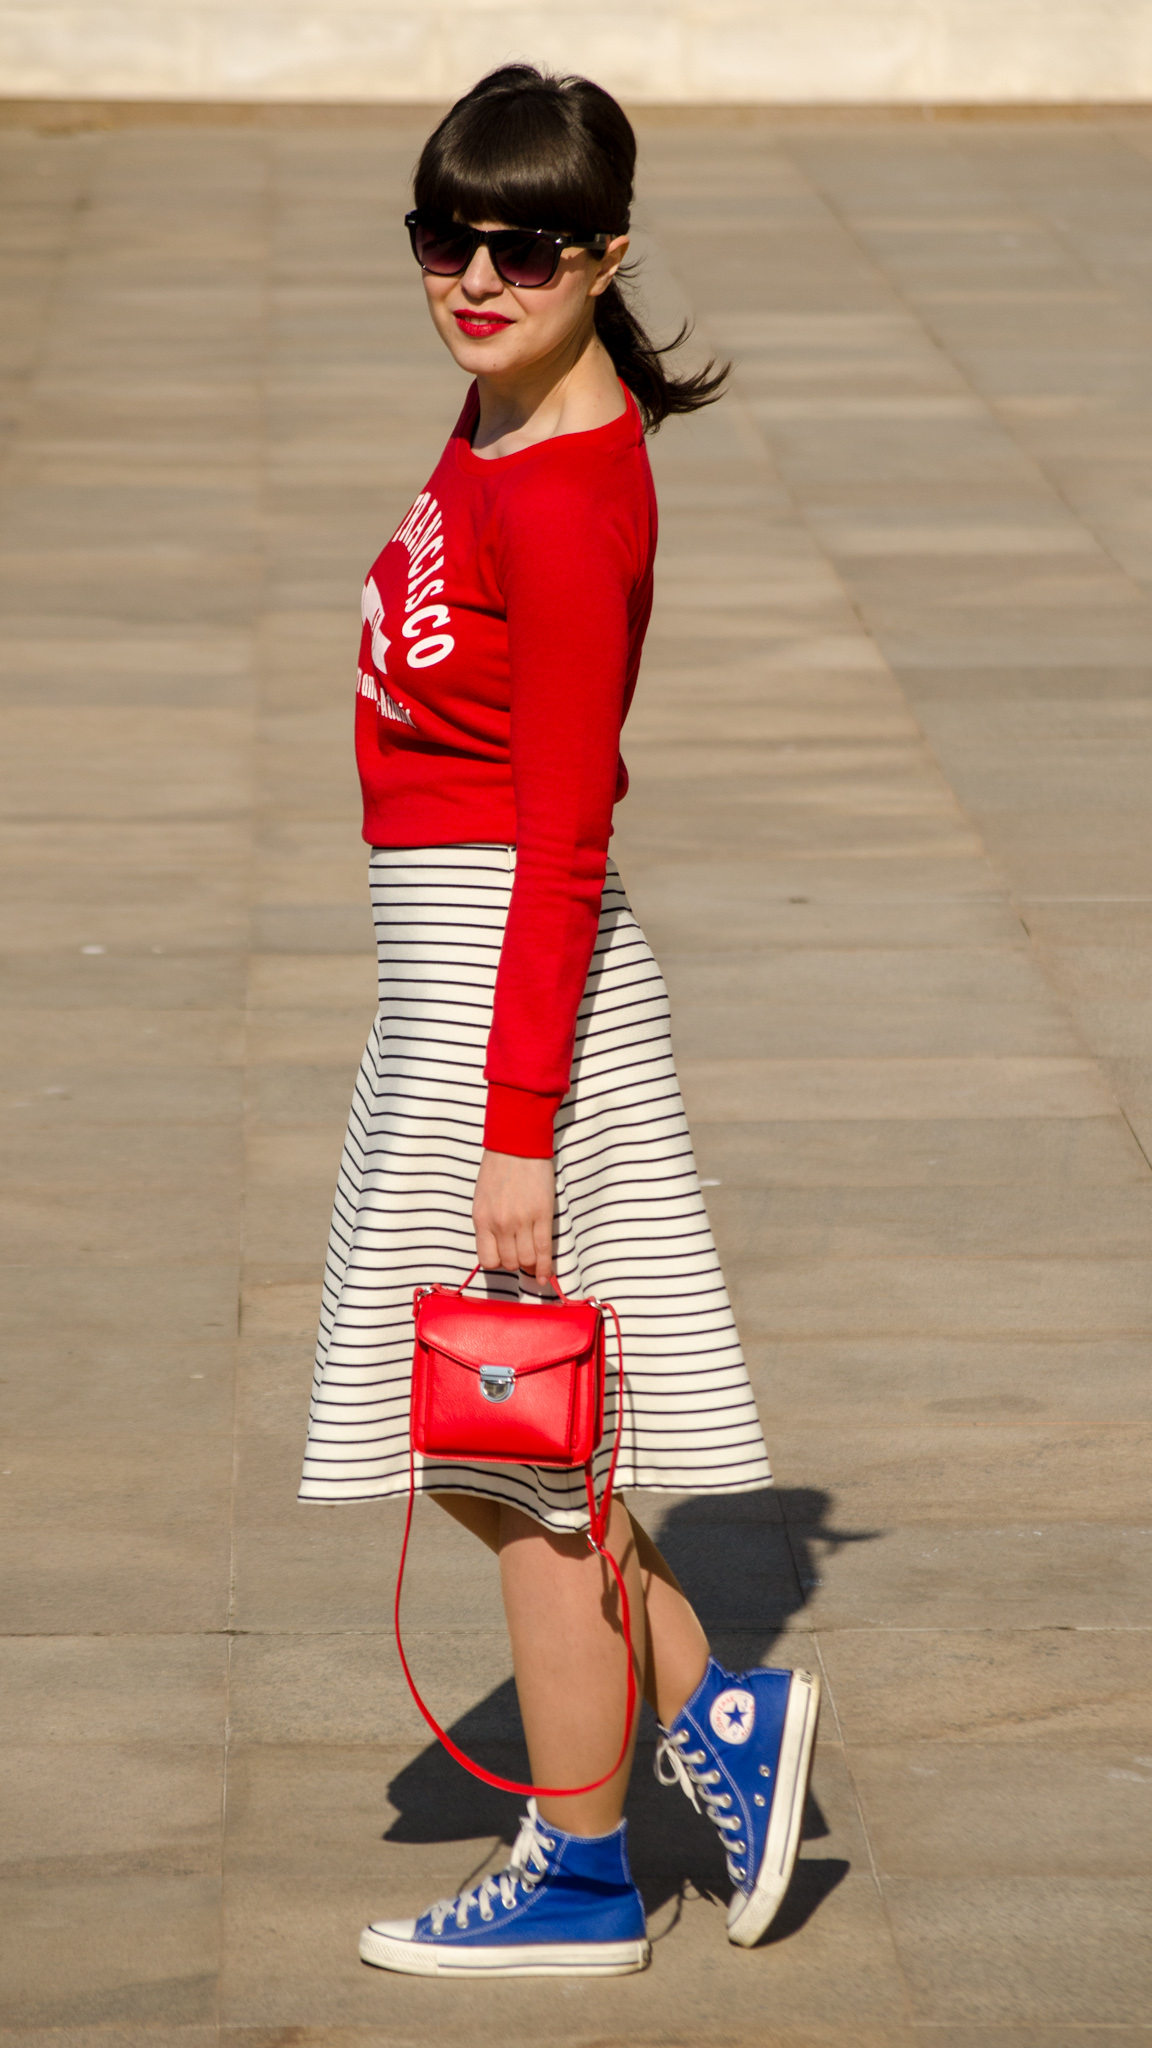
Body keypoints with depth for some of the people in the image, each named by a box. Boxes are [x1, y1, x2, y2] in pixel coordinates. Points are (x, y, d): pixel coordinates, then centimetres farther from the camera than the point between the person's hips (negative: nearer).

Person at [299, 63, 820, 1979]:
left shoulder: (567, 506, -20)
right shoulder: (501, 414, 8)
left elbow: (563, 840, -21)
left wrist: (516, 1127, -21)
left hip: (509, 968, -10)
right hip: (452, 960, 10)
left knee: (517, 1435, 2)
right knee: (480, 1434, 17)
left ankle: (581, 1878, 15)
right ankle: (714, 1712, 28)